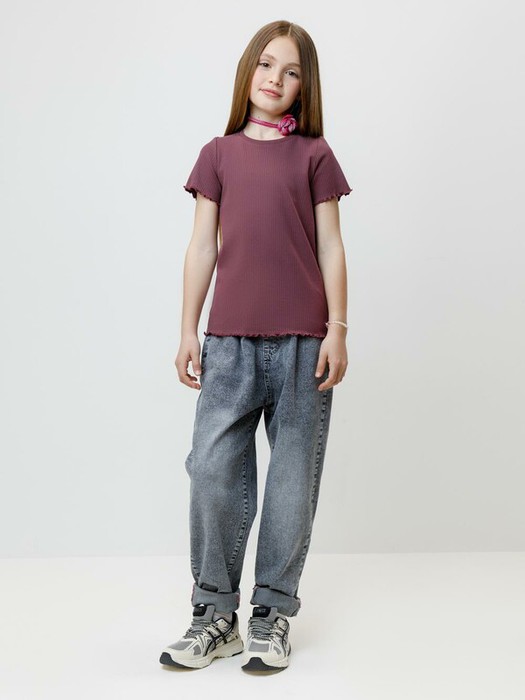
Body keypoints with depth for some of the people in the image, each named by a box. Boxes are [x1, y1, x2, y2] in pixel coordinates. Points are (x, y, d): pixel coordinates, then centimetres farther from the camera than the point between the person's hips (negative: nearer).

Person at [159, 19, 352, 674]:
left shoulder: (314, 154, 8)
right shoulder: (218, 154, 12)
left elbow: (330, 246, 5)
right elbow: (202, 246, 10)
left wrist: (337, 331, -2)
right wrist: (188, 330, 6)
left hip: (302, 339, -1)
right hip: (230, 338, 1)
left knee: (293, 476, 3)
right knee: (212, 470, -4)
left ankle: (274, 613, 15)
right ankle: (216, 613, 10)